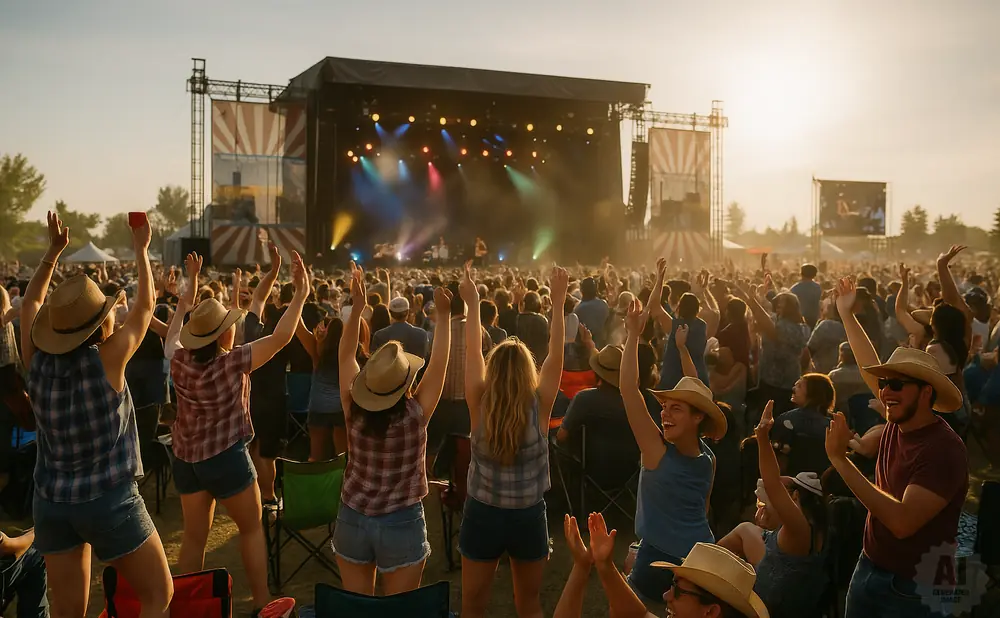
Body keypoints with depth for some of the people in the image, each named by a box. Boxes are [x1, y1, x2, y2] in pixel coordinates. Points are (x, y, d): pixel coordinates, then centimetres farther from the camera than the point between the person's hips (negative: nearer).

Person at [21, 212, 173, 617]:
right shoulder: (107, 360, -17)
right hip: (110, 500, -5)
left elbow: (30, 304, 13)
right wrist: (141, 249, 6)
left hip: (50, 501, 6)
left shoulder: (38, 360, -5)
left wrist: (53, 252, 16)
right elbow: (145, 306, -4)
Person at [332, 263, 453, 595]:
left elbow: (346, 355, -3)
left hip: (352, 519, 3)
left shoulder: (354, 411, -11)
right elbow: (439, 362, -12)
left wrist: (357, 306, -5)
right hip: (402, 524, -3)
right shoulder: (415, 415, -18)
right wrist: (443, 316, -9)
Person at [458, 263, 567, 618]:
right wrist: (558, 303, -2)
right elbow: (555, 353, -8)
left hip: (482, 515, 0)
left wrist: (473, 303, 6)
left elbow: (472, 351, -3)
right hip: (528, 517, 0)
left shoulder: (479, 405, -13)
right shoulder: (539, 406, -14)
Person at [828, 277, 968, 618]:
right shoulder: (898, 422, -2)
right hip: (867, 569, 7)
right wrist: (847, 314, 17)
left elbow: (902, 521, -33)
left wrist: (839, 459, -33)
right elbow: (871, 367, 13)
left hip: (912, 590, -7)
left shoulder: (944, 449, -24)